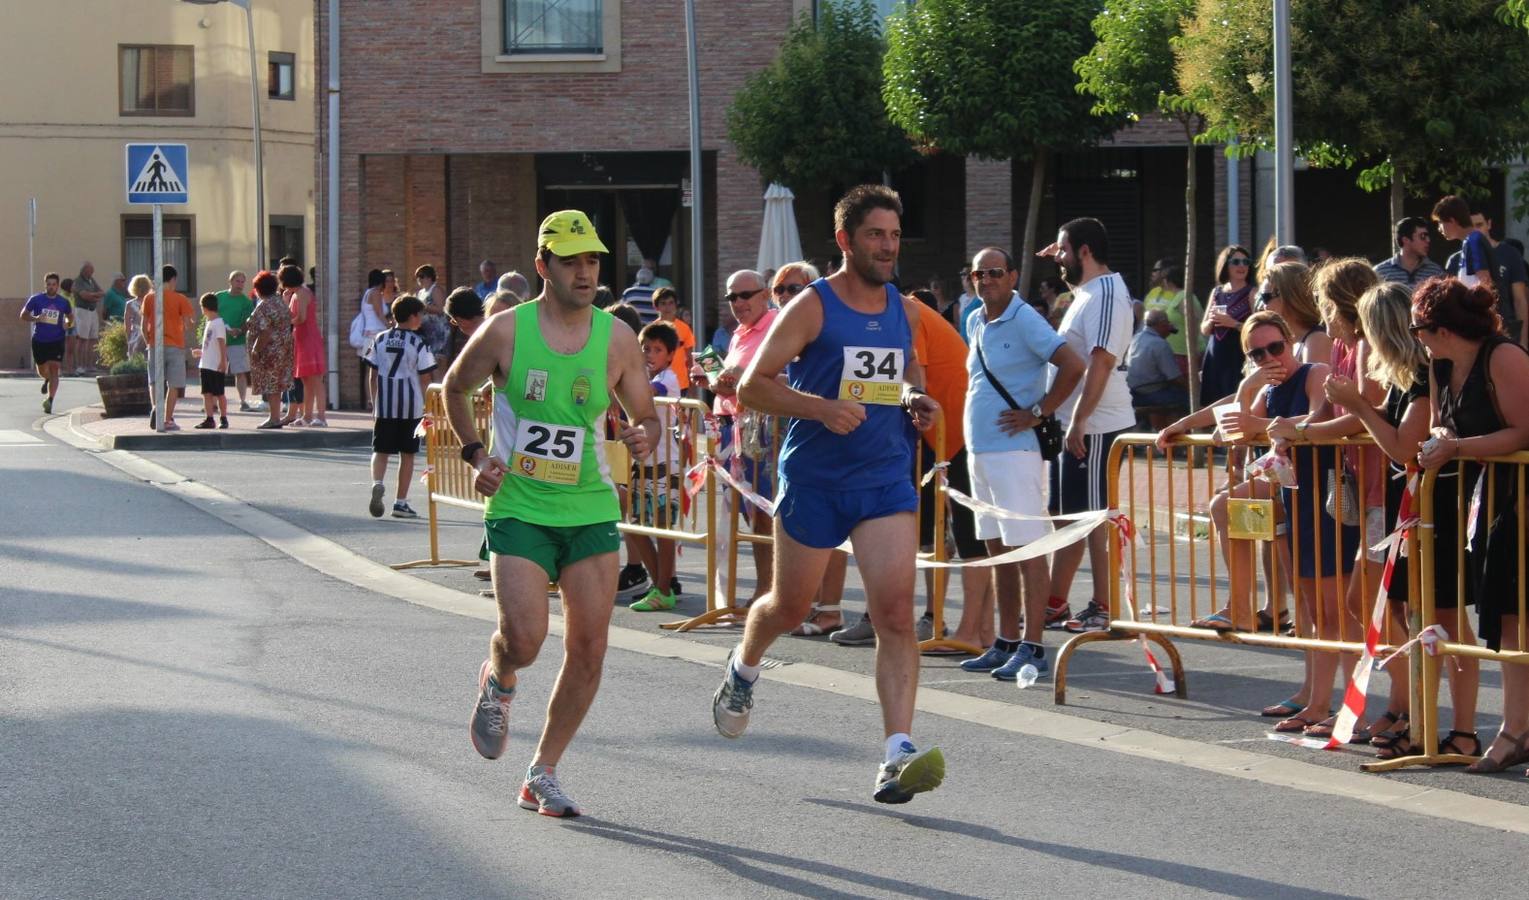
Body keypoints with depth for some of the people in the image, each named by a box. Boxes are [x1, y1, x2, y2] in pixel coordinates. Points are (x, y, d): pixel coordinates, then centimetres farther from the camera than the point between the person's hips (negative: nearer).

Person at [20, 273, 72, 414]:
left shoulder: (63, 302, 2)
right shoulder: (35, 299, -3)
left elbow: (70, 316, 19)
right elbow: (23, 315, 3)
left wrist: (67, 323, -5)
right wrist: (35, 318, -16)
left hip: (57, 341, -1)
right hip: (39, 340, 1)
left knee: (54, 370, -13)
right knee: (42, 371, 14)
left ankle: (49, 401, -17)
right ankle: (47, 380, 51)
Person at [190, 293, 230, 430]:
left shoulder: (218, 323, -12)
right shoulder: (209, 323, 16)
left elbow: (222, 344, -16)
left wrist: (223, 361, -20)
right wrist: (201, 352, 34)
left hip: (217, 366, -9)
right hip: (206, 365, 9)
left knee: (219, 393, -1)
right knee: (207, 393, 7)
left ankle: (223, 419, 6)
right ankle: (209, 419, 10)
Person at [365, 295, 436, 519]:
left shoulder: (380, 340, 5)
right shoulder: (418, 344, -6)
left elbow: (373, 375, 7)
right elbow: (425, 379, -5)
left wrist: (375, 403, 15)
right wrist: (426, 407, 4)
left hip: (384, 407, 2)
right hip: (411, 407, -2)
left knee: (381, 451, 6)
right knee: (407, 454, 7)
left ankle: (377, 482, -23)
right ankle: (401, 502, 9)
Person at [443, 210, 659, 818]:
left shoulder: (617, 339, 0)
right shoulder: (505, 332, -6)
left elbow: (647, 416, 9)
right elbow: (454, 390, 11)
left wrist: (643, 438, -14)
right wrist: (475, 455, 0)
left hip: (592, 512, 3)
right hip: (518, 510, -3)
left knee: (589, 648, -1)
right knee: (523, 639, -16)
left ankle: (543, 775, 15)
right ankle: (497, 683, 22)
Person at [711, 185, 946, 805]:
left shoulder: (904, 309, 8)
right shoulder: (812, 307, -9)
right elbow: (752, 386, -11)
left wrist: (915, 399, 5)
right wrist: (821, 406, -25)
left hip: (887, 478, 3)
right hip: (814, 477, -3)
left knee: (896, 612, -12)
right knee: (790, 606, 14)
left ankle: (897, 755, -17)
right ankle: (743, 667, 48)